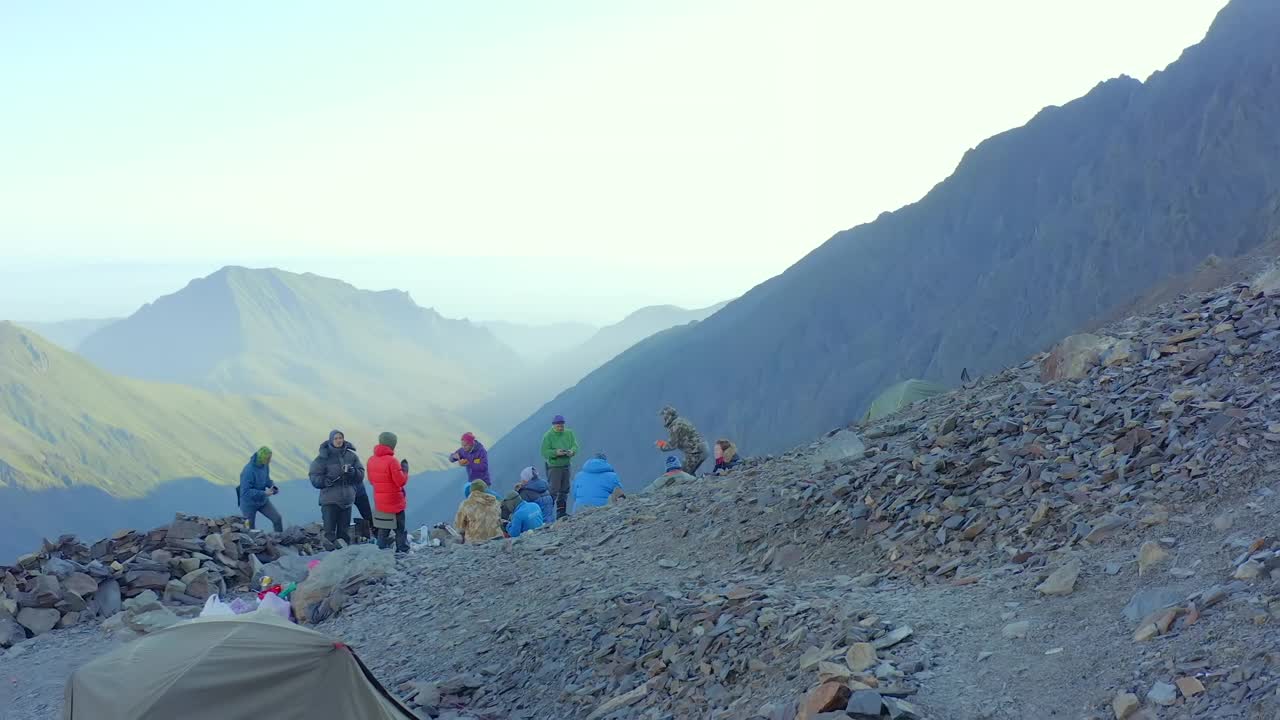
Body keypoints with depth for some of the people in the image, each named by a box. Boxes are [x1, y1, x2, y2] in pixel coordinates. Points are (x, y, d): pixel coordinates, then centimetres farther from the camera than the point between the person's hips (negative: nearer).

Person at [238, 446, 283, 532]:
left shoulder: (265, 465, -10)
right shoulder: (249, 471, -33)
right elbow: (246, 492, -32)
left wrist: (273, 487, -12)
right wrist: (264, 493, -34)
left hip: (262, 501, 6)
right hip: (249, 503, -6)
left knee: (277, 518, -4)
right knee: (250, 531, 9)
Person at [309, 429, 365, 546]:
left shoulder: (351, 456, 7)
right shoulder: (323, 457, -3)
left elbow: (361, 474, 9)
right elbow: (314, 477, -4)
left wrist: (352, 471, -12)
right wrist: (326, 481, -22)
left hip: (347, 499, 4)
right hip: (329, 500, -4)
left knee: (344, 530, 12)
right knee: (330, 531, -6)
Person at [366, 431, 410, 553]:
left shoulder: (371, 461, 4)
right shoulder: (392, 461, -19)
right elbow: (401, 481, -17)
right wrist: (405, 470, -2)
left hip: (379, 503, 6)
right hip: (395, 503, -6)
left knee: (383, 530, 11)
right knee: (401, 531, 5)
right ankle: (402, 552, 5)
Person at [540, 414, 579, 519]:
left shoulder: (569, 433, 4)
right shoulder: (548, 436, -11)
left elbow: (575, 446, 4)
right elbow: (544, 452, -14)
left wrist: (572, 451, -19)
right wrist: (556, 452, -29)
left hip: (566, 466, 6)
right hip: (554, 467, -6)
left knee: (564, 490, 13)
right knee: (553, 491, -10)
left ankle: (561, 512, 24)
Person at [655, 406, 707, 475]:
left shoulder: (675, 426, -12)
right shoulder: (681, 421, 19)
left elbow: (673, 445, -12)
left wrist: (661, 446, 4)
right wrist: (664, 443, 20)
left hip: (695, 452, -10)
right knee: (689, 473, 19)